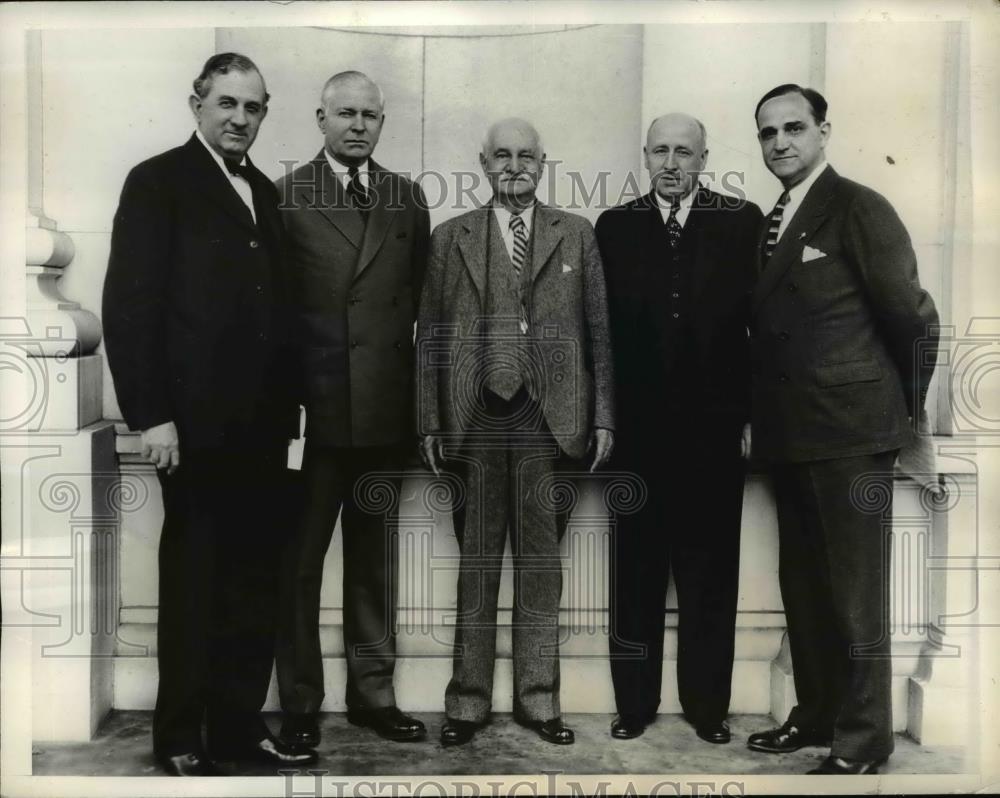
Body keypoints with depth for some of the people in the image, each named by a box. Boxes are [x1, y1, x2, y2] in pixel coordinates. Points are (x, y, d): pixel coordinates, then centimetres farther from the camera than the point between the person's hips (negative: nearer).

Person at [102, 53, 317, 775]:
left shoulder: (265, 193, 16)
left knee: (254, 580, 9)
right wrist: (151, 415, -16)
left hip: (261, 422, 6)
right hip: (197, 422, -6)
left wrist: (287, 404, 9)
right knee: (192, 581, 5)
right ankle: (180, 736, 19)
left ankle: (239, 722, 22)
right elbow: (130, 304, -10)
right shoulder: (158, 182, -2)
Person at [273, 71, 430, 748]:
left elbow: (420, 296, 9)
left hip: (385, 408, 4)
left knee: (375, 559, 14)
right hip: (311, 406, -3)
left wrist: (418, 392, 2)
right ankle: (300, 703, 23)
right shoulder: (285, 196, -2)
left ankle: (374, 693, 29)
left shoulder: (407, 198, 9)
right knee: (299, 560, 8)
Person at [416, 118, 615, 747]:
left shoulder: (577, 235, 10)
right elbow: (430, 336, 7)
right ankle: (469, 700, 16)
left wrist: (603, 416, 1)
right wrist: (432, 421, 1)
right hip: (475, 418, 0)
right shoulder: (451, 238, 10)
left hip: (549, 418, 0)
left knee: (542, 560, 6)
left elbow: (599, 330, 7)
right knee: (476, 560, 6)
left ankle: (539, 698, 18)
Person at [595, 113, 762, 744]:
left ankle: (708, 704, 24)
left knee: (711, 572, 9)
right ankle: (635, 702, 22)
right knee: (636, 573, 9)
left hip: (714, 427, 0)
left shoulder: (742, 222, 3)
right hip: (637, 428, 1)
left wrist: (754, 414, -4)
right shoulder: (615, 226, 5)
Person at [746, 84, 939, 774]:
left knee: (856, 593, 1)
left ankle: (862, 741, 13)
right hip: (789, 434, 8)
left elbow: (913, 318, -9)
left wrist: (909, 407, 0)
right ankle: (816, 714, 30)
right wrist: (763, 416, 9)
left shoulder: (859, 209, -8)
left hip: (851, 432, -8)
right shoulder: (773, 223, 14)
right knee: (803, 585, 15)